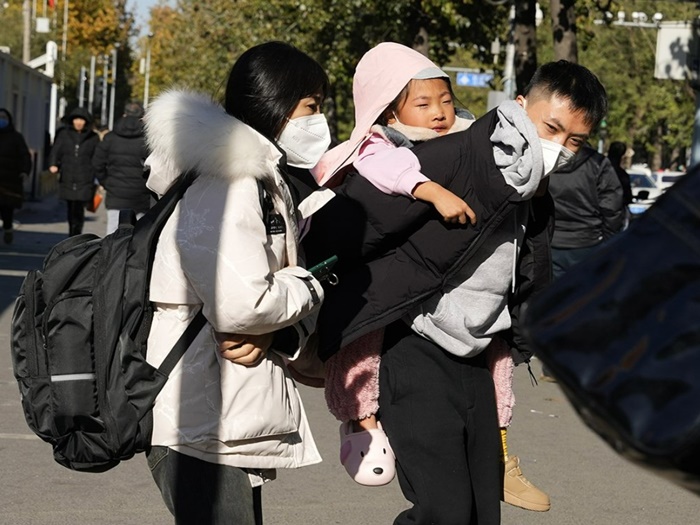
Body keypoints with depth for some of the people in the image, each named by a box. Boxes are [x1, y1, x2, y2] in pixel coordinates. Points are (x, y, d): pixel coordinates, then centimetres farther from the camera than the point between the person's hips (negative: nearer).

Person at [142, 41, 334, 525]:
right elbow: (240, 302, -28)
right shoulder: (225, 182, -17)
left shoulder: (268, 181, 16)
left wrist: (277, 334, -10)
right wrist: (307, 286, -9)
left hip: (240, 424, 10)